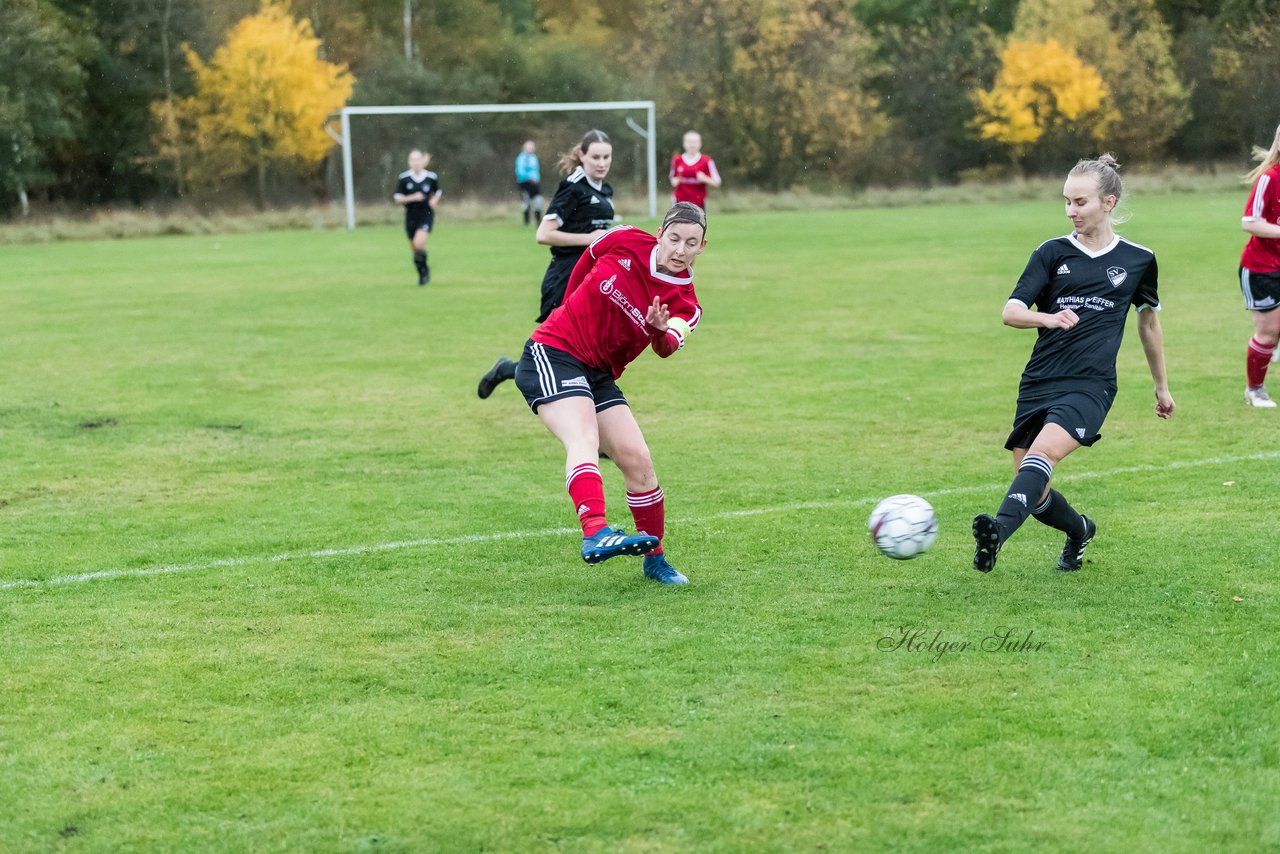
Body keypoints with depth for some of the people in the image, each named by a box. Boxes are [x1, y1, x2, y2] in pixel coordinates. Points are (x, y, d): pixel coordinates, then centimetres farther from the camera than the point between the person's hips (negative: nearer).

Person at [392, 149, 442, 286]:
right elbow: (397, 199, -3)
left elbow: (437, 192, 15)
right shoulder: (404, 178, -5)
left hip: (426, 214, -2)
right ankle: (422, 274, 29)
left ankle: (424, 269, 1)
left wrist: (434, 200, -6)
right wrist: (412, 198, -18)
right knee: (414, 248, 7)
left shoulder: (432, 177, -4)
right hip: (411, 216, 2)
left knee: (419, 243, -23)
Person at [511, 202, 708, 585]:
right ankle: (595, 533, -48)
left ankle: (654, 559, 13)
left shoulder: (685, 304, -1)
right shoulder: (624, 242, -6)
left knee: (637, 460, -4)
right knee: (584, 438, -27)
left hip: (599, 376, 4)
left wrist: (663, 332, -43)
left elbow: (667, 347, -22)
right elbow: (581, 267, 14)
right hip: (551, 352, -4)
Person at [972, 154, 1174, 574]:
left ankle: (997, 533, -47)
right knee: (1034, 494, 3)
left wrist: (1161, 385, 29)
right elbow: (1011, 311, -4)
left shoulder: (1138, 260, 6)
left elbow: (1148, 319, 22)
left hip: (1090, 386, -3)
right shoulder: (1052, 252, 5)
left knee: (1042, 452, -30)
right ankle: (1079, 530, 34)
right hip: (1039, 382, 3)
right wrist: (1049, 318, -27)